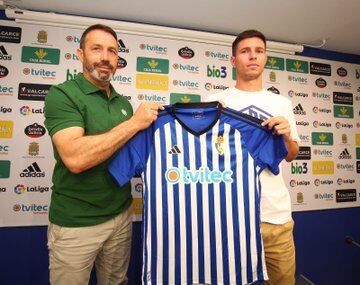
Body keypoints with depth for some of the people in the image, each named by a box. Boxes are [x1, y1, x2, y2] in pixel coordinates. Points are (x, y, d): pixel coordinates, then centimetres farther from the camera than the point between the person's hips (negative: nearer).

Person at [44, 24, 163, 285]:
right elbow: (75, 158, -27)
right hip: (76, 224, -5)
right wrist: (134, 123, -23)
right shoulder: (62, 94, -12)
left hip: (122, 214, 5)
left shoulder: (123, 102, 7)